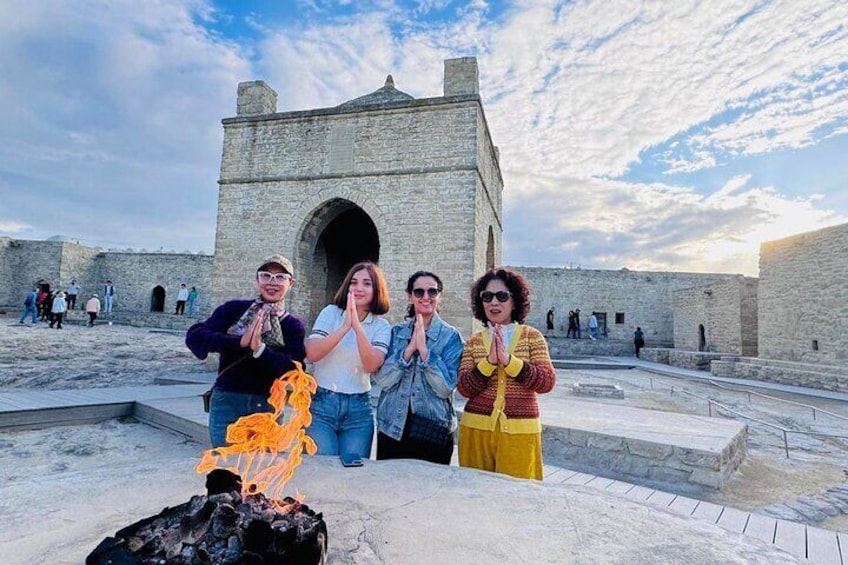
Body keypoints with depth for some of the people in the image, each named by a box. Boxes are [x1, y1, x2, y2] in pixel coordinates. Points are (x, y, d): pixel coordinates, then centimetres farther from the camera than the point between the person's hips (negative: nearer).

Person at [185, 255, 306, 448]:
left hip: (267, 405, 1)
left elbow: (295, 371, -10)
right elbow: (194, 336, -7)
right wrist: (238, 342, -20)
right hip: (226, 401, 0)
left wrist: (260, 349, -23)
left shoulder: (294, 326, 1)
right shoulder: (234, 309, 2)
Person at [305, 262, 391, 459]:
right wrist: (345, 327, -21)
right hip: (322, 402, -1)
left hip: (359, 408, 1)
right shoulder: (331, 313, 0)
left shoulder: (381, 326, 1)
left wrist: (357, 326, -22)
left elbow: (372, 365, -15)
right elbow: (312, 353, -13)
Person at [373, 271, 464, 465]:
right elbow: (381, 380, -6)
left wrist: (424, 349, -21)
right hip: (391, 428, 2)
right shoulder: (396, 332, 4)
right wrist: (409, 349, -17)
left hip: (433, 432, -2)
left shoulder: (451, 336, -4)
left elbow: (445, 387, -13)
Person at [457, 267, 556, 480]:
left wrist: (508, 360, -22)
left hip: (519, 432, -1)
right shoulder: (473, 342, 4)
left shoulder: (532, 337, 0)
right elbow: (464, 388, -6)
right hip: (476, 429, 2)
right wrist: (489, 361, -21)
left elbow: (547, 381, -11)